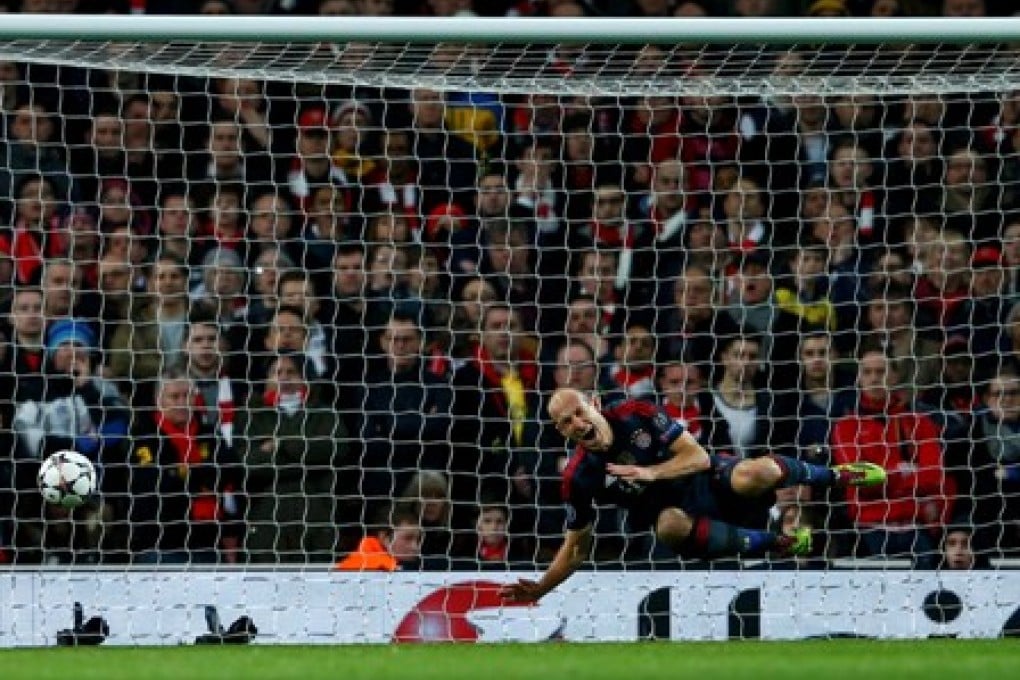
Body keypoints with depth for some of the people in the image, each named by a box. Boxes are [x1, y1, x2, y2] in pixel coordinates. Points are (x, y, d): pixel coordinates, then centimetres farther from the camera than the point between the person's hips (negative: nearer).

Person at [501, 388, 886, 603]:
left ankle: (836, 476, 1)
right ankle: (774, 543, -20)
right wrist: (539, 590, -13)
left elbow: (699, 456, -15)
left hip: (708, 481, 0)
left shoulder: (636, 416, -16)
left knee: (754, 475, -33)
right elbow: (577, 547, -2)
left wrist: (651, 473, -31)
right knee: (671, 525, -39)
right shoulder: (579, 479, -13)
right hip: (676, 513, 0)